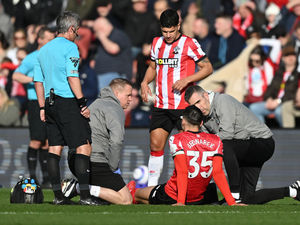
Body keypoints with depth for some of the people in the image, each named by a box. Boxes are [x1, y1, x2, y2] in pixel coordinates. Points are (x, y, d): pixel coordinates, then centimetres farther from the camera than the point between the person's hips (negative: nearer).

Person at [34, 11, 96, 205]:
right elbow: (72, 77, -16)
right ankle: (85, 195, -14)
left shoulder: (44, 50, 16)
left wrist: (42, 107, 21)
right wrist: (83, 103, -14)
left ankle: (58, 196, 7)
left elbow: (38, 81, 18)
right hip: (68, 102, -8)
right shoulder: (69, 47, -8)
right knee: (84, 146, -7)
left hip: (50, 103, 8)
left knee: (55, 149, 7)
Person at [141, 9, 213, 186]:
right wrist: (145, 82, 7)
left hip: (183, 105, -5)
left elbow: (208, 68, -5)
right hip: (161, 105, 5)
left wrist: (186, 80, -17)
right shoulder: (157, 43, 11)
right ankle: (151, 187, 8)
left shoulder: (188, 44, -6)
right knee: (156, 145, 3)